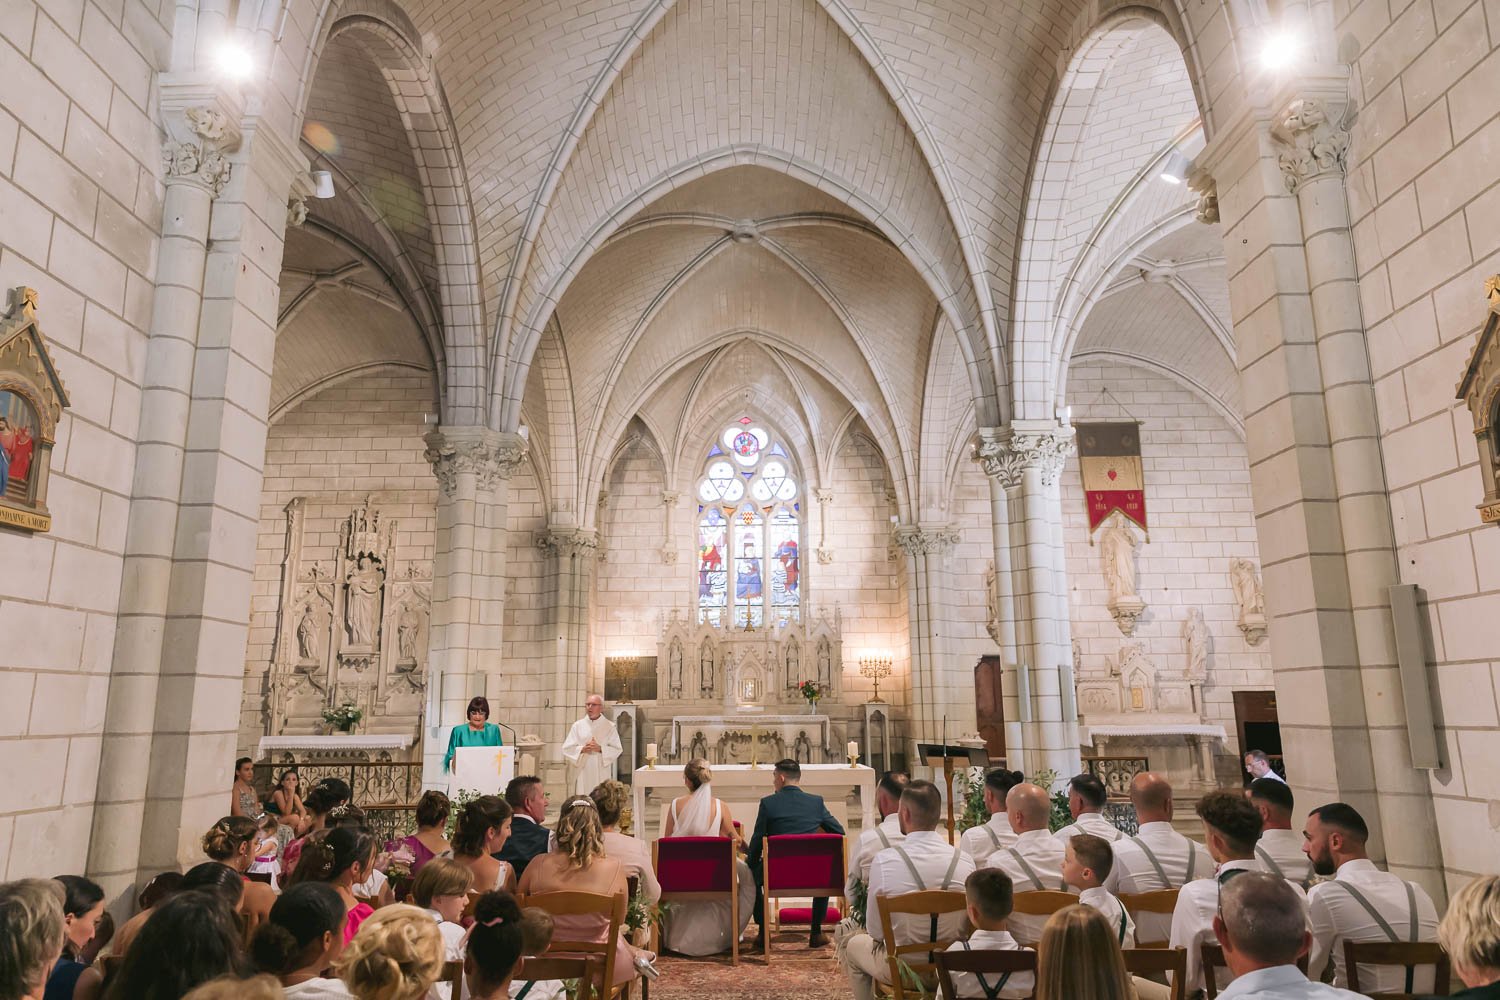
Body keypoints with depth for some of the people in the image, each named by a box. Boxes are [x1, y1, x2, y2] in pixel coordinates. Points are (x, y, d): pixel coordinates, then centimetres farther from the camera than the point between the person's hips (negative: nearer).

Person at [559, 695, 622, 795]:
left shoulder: (609, 727, 4)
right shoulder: (577, 725, 7)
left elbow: (617, 749, 1)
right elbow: (567, 748, 5)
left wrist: (600, 749, -13)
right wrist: (582, 749, -11)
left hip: (602, 775, -1)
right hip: (582, 774, 1)